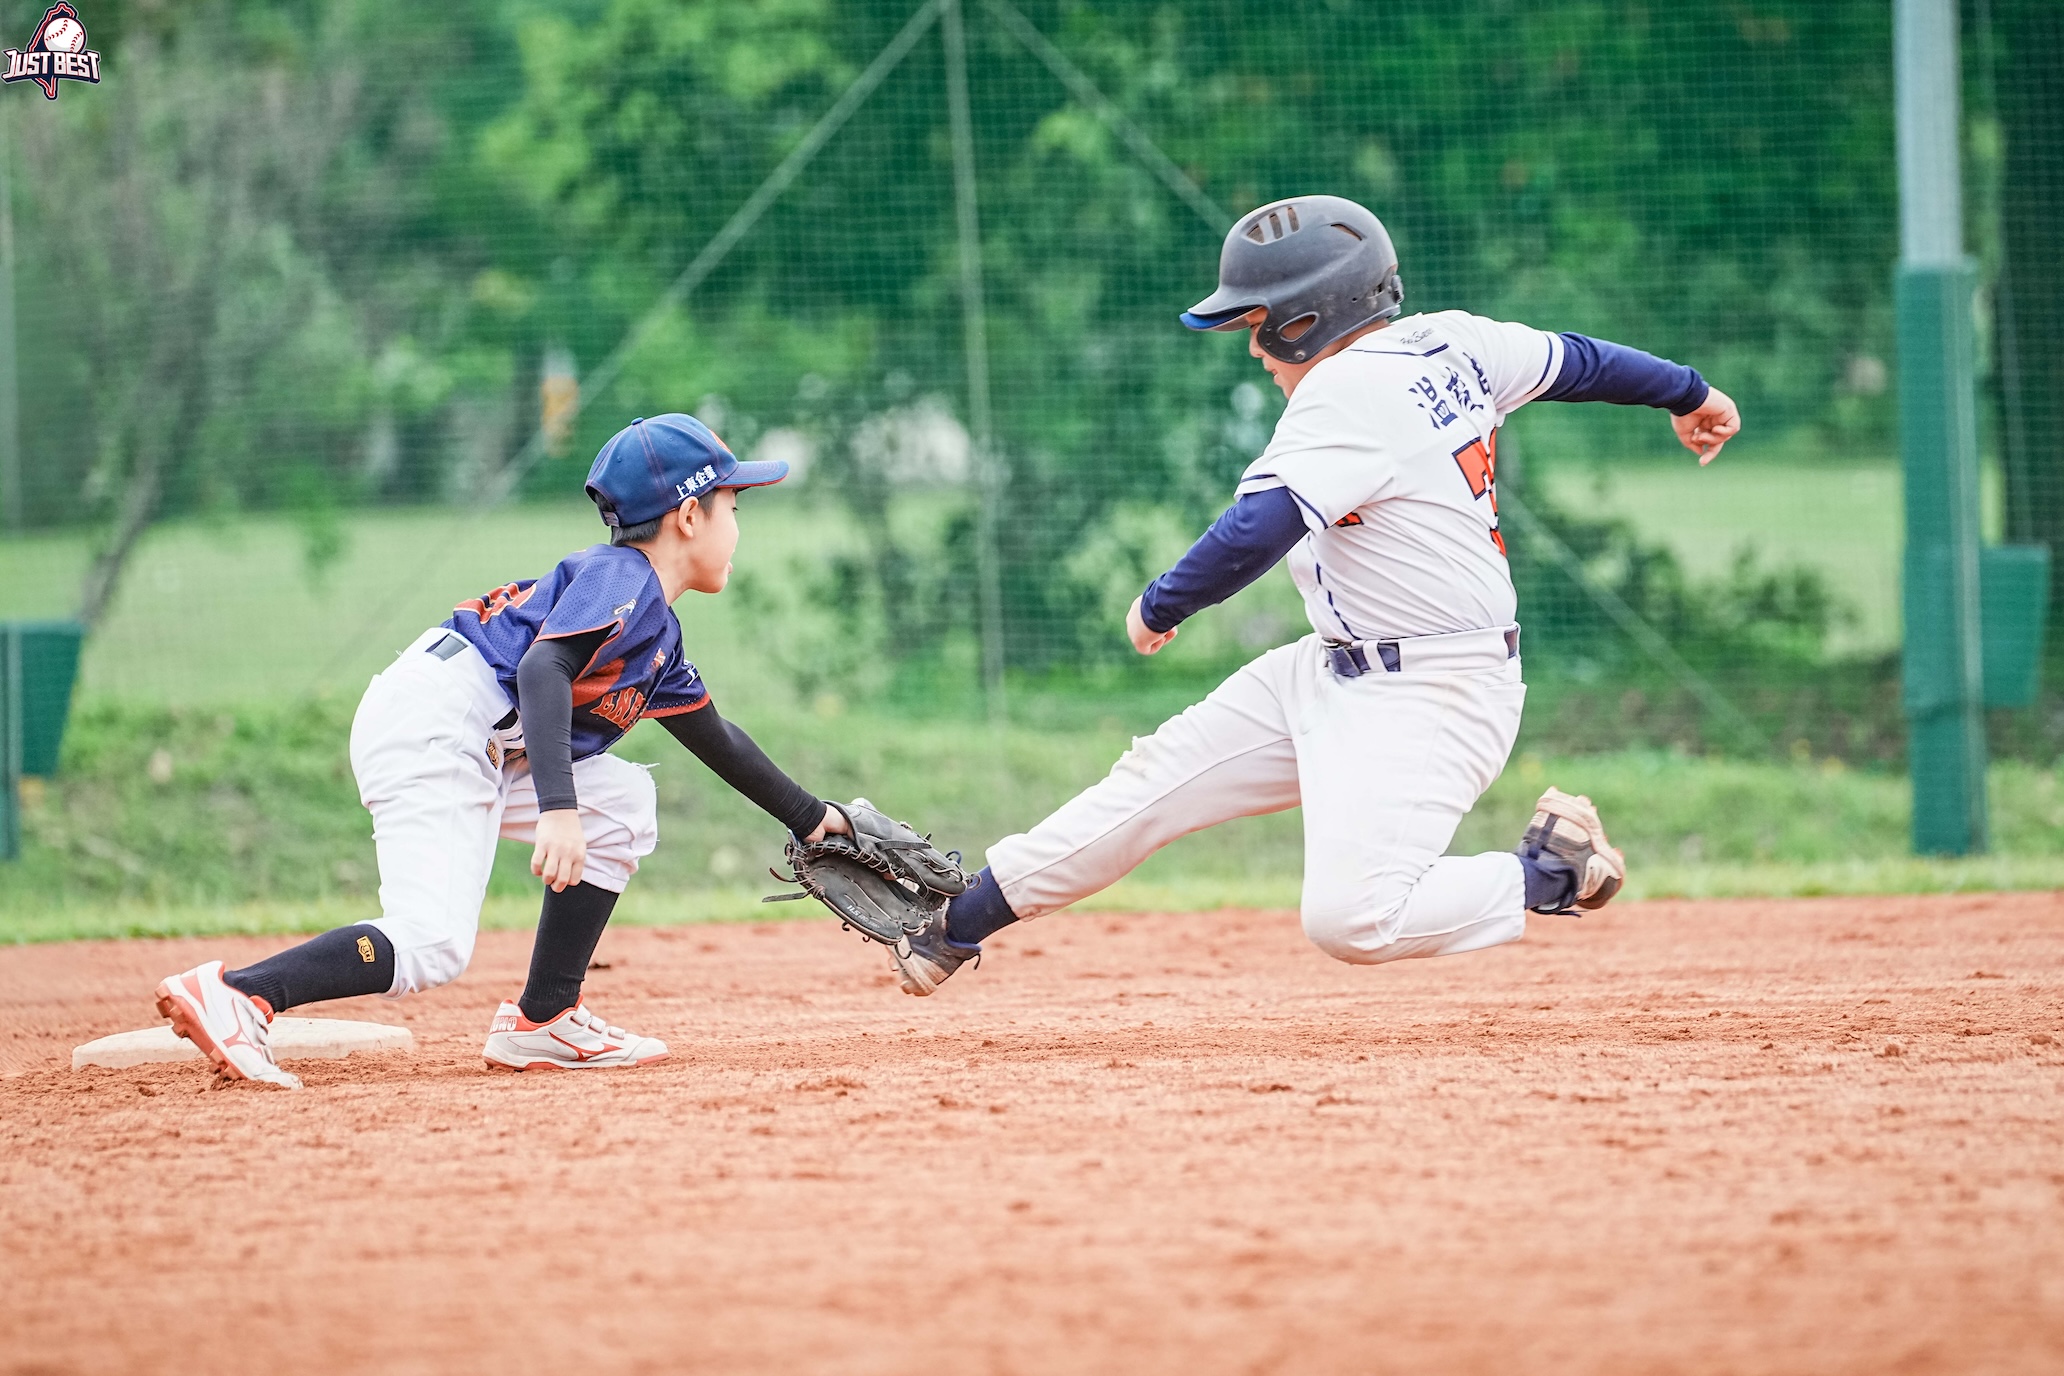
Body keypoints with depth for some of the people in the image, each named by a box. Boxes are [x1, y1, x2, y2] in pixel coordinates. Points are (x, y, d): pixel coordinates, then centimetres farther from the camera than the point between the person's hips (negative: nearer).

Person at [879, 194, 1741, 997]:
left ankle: (1552, 870, -1)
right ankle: (958, 920, 17)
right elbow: (1574, 360, 19)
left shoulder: (1351, 392, -22)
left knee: (1348, 918, -22)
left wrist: (1160, 606, -14)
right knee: (1165, 773, 8)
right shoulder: (1451, 345, 4)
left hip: (1428, 701, -10)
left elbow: (1258, 530, -31)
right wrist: (1688, 392, 36)